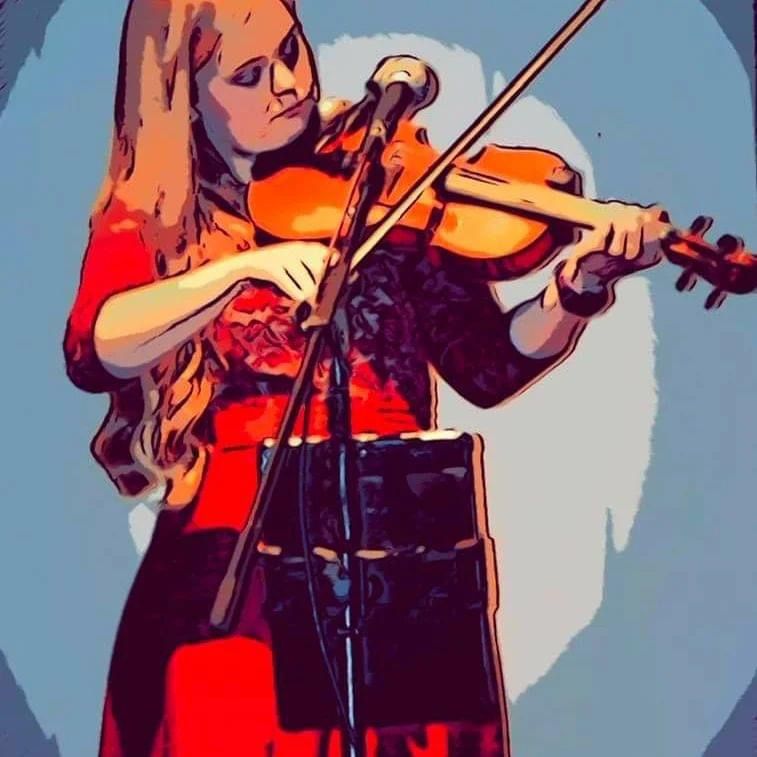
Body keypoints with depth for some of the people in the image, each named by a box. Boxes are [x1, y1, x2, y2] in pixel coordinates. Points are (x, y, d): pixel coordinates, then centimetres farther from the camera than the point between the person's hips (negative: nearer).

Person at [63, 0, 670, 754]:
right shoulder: (145, 216, 5)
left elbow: (487, 366, -3)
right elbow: (92, 353, -14)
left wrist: (579, 287, -20)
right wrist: (246, 266, -24)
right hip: (222, 570, 0)